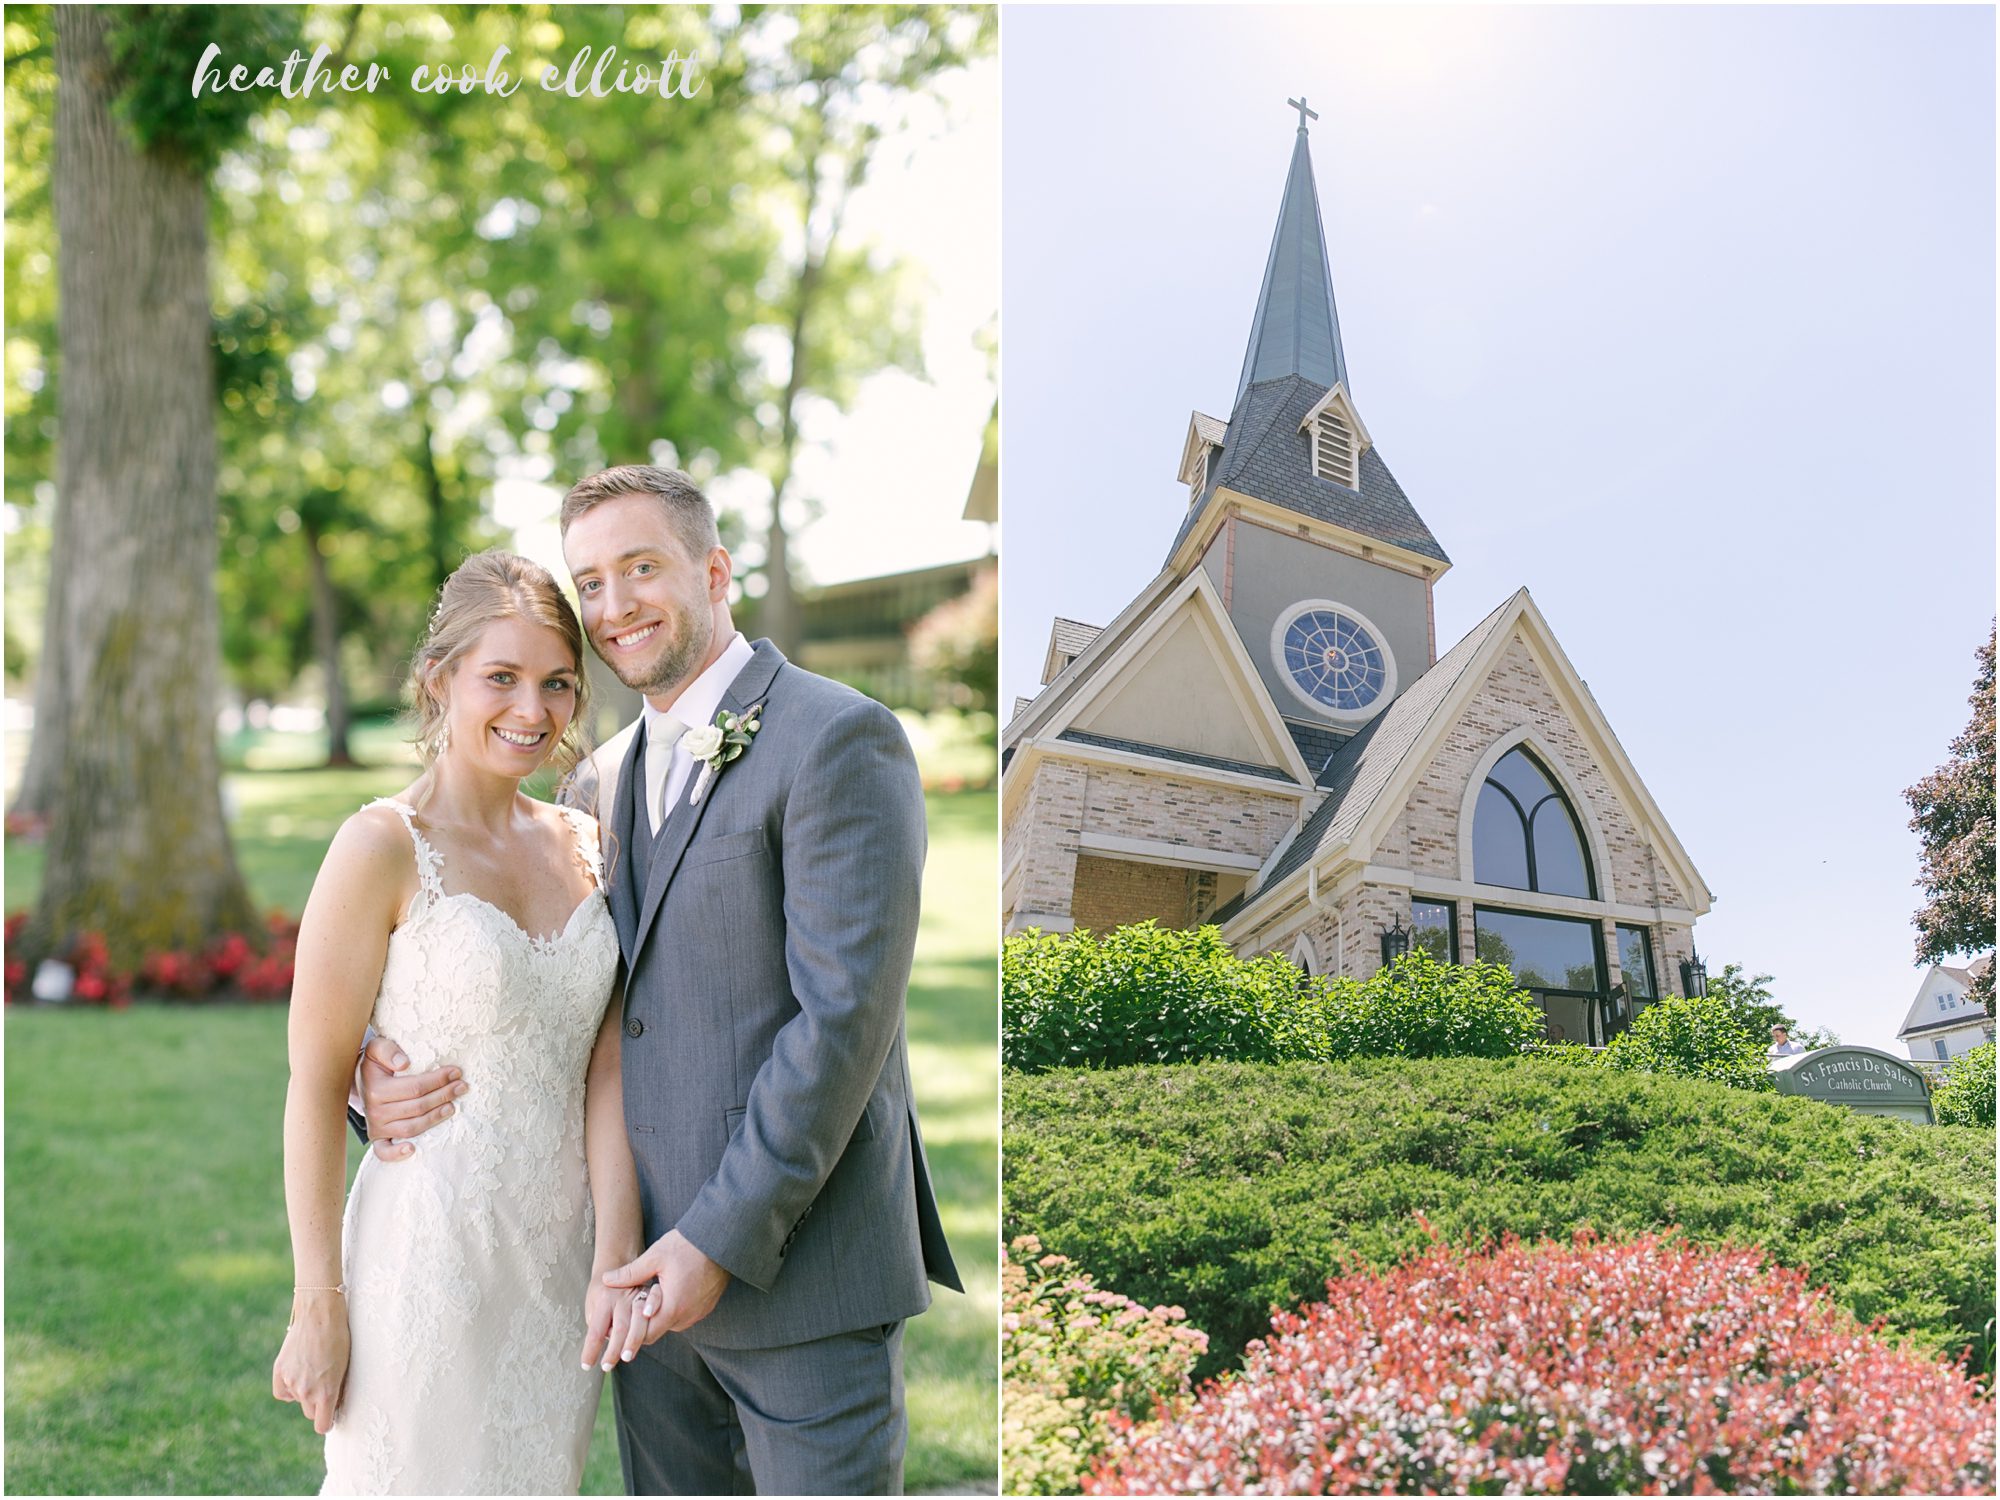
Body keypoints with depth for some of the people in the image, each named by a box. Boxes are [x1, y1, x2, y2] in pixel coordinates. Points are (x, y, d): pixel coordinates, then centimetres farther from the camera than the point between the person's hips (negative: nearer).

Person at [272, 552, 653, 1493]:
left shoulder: (582, 845, 5)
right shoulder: (384, 847, -11)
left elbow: (604, 1071, 1)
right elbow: (316, 1086, -10)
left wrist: (616, 1256, -9)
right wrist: (317, 1305, -10)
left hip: (560, 1260, 5)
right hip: (431, 1251, -5)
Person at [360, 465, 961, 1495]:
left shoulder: (838, 738, -11)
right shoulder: (601, 780, 13)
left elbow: (845, 1012, -18)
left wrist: (723, 1239, -17)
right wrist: (385, 1064, -6)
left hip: (800, 1264, -7)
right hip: (655, 1263, 7)